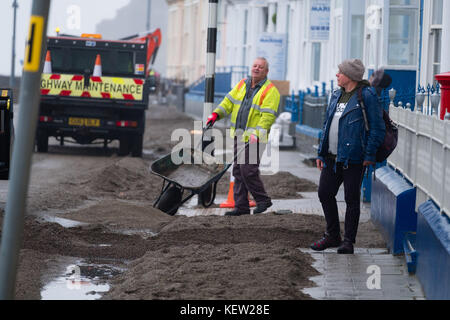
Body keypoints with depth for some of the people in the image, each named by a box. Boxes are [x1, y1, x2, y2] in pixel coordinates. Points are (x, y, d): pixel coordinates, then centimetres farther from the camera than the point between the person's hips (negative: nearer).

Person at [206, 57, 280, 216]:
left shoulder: (270, 91, -9)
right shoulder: (242, 84, 13)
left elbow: (268, 116, -17)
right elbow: (229, 102, 14)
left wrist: (256, 134, -27)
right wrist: (216, 114, -3)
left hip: (255, 138, -7)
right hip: (239, 135, 7)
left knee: (248, 169, -13)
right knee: (238, 170, 7)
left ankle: (263, 200, 4)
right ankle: (241, 206, 12)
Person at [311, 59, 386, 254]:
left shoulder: (367, 96, -10)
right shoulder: (337, 95, 14)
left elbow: (377, 128, -11)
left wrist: (369, 156, -14)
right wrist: (321, 152, 16)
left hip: (353, 159, -8)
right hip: (332, 157, 8)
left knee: (351, 199, 0)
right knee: (325, 194, 10)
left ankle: (348, 242, 9)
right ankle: (332, 236, 23)